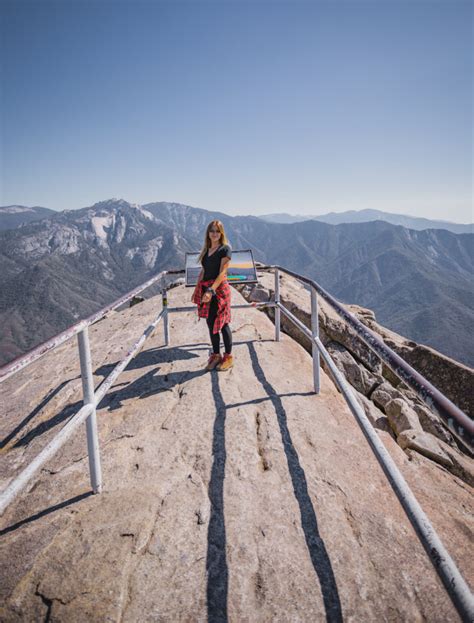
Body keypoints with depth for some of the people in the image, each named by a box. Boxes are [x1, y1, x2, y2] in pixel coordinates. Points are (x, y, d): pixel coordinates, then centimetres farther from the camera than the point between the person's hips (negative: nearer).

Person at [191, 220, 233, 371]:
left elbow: (222, 273, -15)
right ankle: (216, 355, 22)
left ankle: (228, 357, 11)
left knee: (222, 323, -1)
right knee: (210, 323, 10)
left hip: (219, 289, -6)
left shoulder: (225, 248, -6)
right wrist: (196, 290, 13)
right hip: (206, 289, 7)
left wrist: (211, 290, -25)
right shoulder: (206, 250, 14)